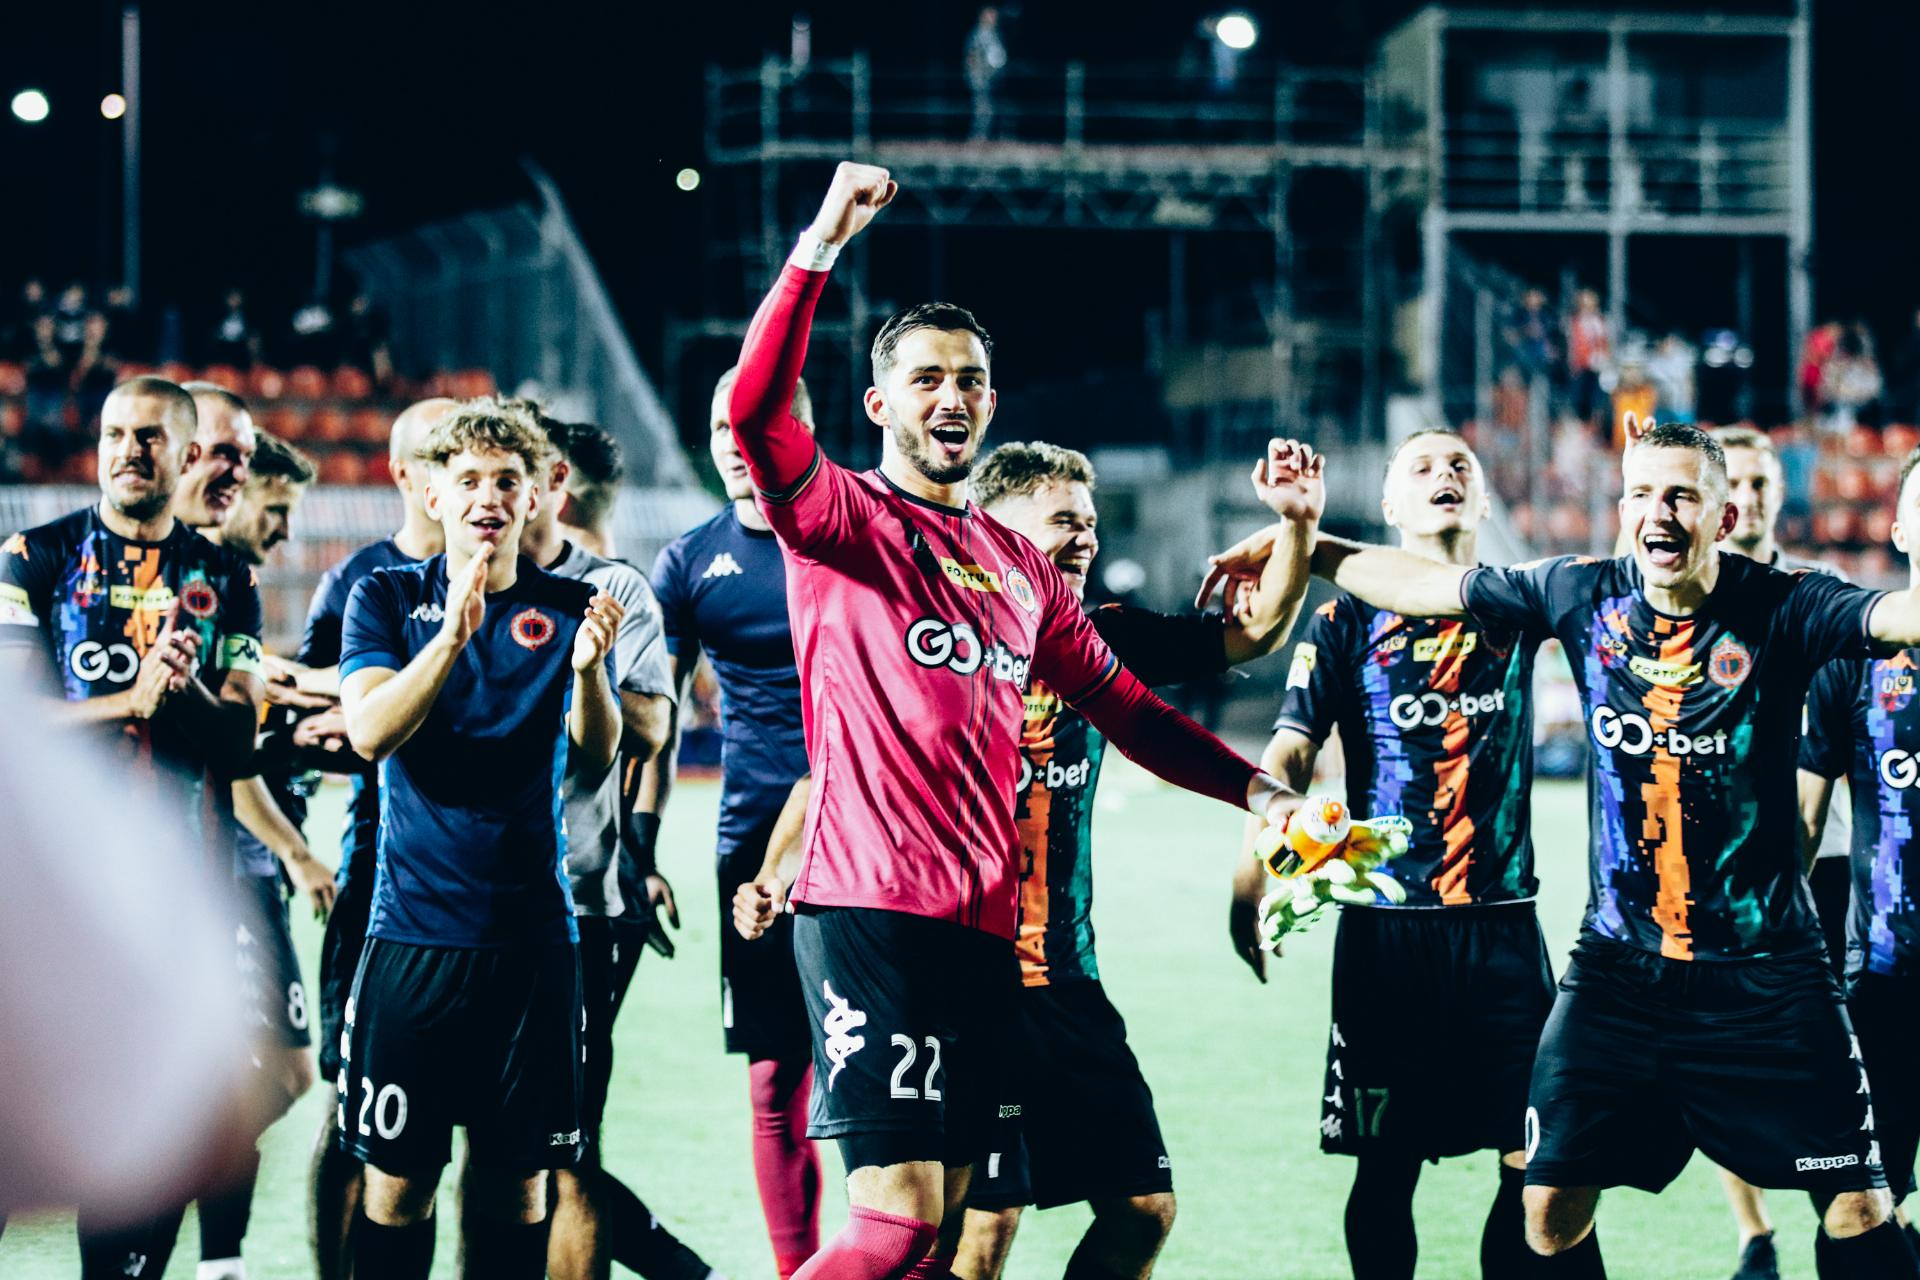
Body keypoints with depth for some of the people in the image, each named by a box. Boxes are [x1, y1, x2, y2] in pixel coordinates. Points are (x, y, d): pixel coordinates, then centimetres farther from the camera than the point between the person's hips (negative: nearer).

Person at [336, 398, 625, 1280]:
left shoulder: (567, 608, 7)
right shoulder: (387, 599, 5)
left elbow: (596, 759, -4)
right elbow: (368, 731, -11)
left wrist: (588, 668, -25)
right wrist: (453, 636, -25)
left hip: (531, 933, 1)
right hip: (413, 930, -1)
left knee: (517, 1176, 4)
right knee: (397, 1175, -1)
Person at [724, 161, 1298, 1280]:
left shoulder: (1021, 567, 21)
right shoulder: (840, 517, 1)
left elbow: (1120, 703, 26)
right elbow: (755, 407, -18)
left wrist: (1253, 788, 15)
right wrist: (823, 244, -21)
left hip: (985, 921, 7)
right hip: (870, 906, -7)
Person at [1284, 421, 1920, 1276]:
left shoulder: (1781, 610, -12)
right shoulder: (1583, 596, -1)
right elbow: (1420, 583, 10)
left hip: (1765, 973, -3)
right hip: (1618, 967, 3)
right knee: (1551, 1207, 1)